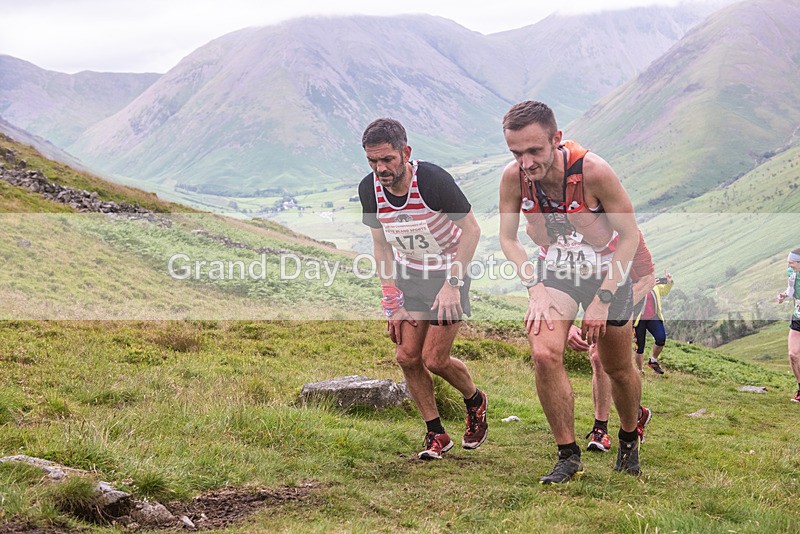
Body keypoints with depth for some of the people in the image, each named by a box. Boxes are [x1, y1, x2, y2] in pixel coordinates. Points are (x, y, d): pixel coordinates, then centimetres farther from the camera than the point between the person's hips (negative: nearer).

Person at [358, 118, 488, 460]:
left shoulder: (433, 180, -28)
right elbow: (381, 246, -1)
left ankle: (475, 401, 23)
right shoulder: (369, 189, -13)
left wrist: (452, 284, -21)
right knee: (407, 357, -3)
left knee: (434, 360, -8)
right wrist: (393, 304, -4)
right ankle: (436, 433, 15)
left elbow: (471, 229, -18)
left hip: (448, 272, -5)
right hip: (410, 275, 5)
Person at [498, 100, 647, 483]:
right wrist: (535, 289, -17)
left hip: (607, 271, -2)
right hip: (554, 271, 2)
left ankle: (629, 438, 41)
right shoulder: (514, 177, -20)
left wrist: (602, 298, -21)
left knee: (618, 369, 11)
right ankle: (568, 456, -7)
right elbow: (507, 238, -4)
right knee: (544, 354, -21)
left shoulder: (592, 170, -30)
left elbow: (630, 235, -18)